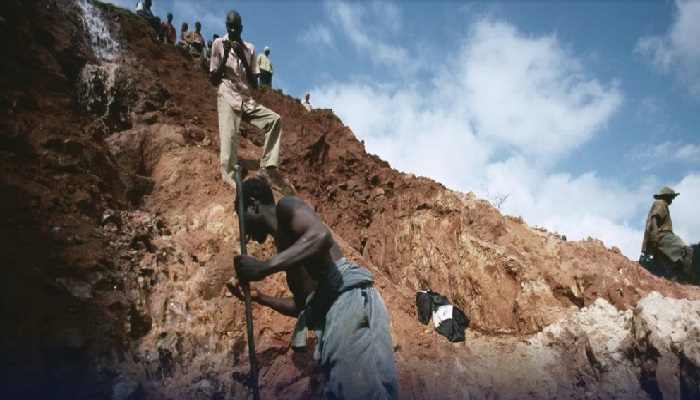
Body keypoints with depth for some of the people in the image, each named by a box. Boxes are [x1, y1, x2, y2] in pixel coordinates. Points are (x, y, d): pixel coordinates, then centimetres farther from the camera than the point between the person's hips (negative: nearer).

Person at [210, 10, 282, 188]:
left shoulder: (249, 48, 12)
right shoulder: (219, 44, 4)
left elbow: (254, 83, 7)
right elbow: (214, 80, 1)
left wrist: (242, 58, -5)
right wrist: (226, 56, -10)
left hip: (247, 100, 4)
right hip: (228, 98, -4)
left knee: (275, 119, -11)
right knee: (229, 136, -23)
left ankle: (266, 167, -12)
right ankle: (232, 180, -29)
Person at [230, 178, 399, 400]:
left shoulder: (286, 206, 6)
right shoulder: (283, 242, 31)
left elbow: (321, 236, -18)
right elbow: (301, 304, 34)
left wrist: (264, 267, -15)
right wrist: (258, 297, 29)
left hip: (349, 299, -10)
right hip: (332, 310, 10)